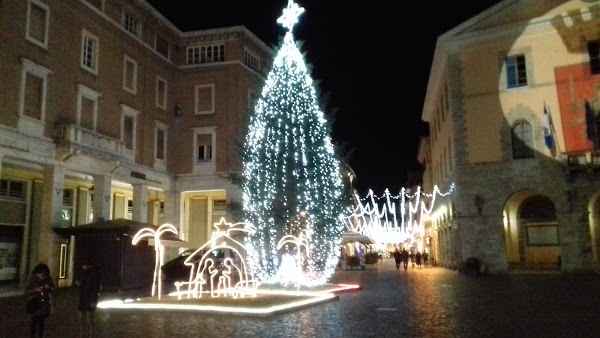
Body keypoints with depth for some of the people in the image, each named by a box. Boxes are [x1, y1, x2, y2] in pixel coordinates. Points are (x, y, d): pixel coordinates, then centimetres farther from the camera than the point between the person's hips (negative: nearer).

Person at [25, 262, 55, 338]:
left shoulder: (48, 279, -3)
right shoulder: (32, 279, -8)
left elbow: (53, 288, 5)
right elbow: (26, 291, -8)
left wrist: (49, 287, -16)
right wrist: (36, 290, -23)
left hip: (44, 304, 2)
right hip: (34, 304, -2)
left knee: (42, 322, 5)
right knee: (34, 322, -6)